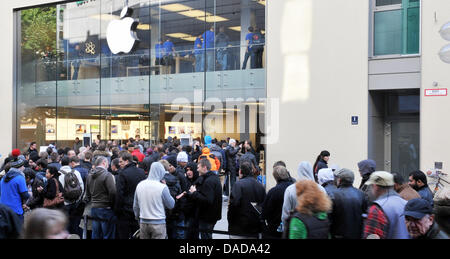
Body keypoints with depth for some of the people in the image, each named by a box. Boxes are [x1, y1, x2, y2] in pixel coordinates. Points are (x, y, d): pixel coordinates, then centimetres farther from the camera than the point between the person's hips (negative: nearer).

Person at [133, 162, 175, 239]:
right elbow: (171, 205, -3)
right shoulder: (162, 187, -15)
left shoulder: (139, 185, 2)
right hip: (158, 223, -5)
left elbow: (135, 206, 11)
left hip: (143, 222, 5)